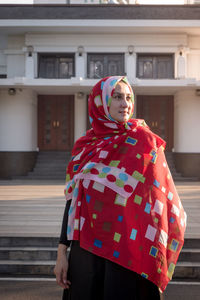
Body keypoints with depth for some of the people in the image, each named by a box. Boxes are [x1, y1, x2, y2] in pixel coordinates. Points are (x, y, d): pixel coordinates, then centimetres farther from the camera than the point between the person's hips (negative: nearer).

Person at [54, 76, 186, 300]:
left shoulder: (144, 142, -4)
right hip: (85, 249, 3)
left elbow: (160, 200, -5)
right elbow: (72, 200, 7)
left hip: (127, 252, -3)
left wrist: (153, 259, -10)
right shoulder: (84, 147, 6)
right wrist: (62, 252, 3)